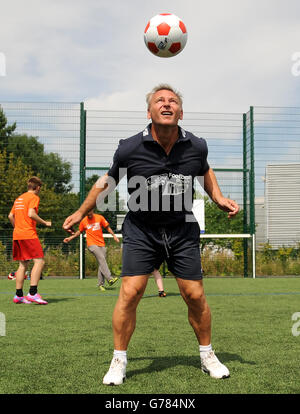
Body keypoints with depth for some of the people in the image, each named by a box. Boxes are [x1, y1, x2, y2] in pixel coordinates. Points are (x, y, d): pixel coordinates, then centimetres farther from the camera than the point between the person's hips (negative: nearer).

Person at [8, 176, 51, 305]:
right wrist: (45, 223, -8)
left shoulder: (19, 198, 21)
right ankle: (32, 293, -21)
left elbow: (10, 216, 20)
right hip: (28, 234, -9)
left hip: (17, 235, 9)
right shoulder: (34, 197, -3)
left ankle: (18, 295, 10)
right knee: (39, 261, -11)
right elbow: (31, 214, -17)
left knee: (23, 264, 11)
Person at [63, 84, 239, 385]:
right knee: (129, 293, -10)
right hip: (140, 232, -2)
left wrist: (219, 198, 4)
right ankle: (119, 361, 9)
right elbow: (108, 181, 4)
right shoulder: (129, 148, -14)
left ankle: (207, 355, 26)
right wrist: (80, 213, 12)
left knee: (195, 296, 3)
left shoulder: (196, 147, -7)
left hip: (183, 232, 2)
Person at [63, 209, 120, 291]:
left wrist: (114, 235, 6)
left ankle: (100, 284, 6)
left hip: (101, 244, 3)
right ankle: (110, 278, -31)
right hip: (92, 244, -3)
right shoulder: (83, 221, 7)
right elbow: (80, 231, 22)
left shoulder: (100, 218, 7)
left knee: (101, 263, -1)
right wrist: (70, 238, 19)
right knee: (101, 259, -22)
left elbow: (107, 227, 15)